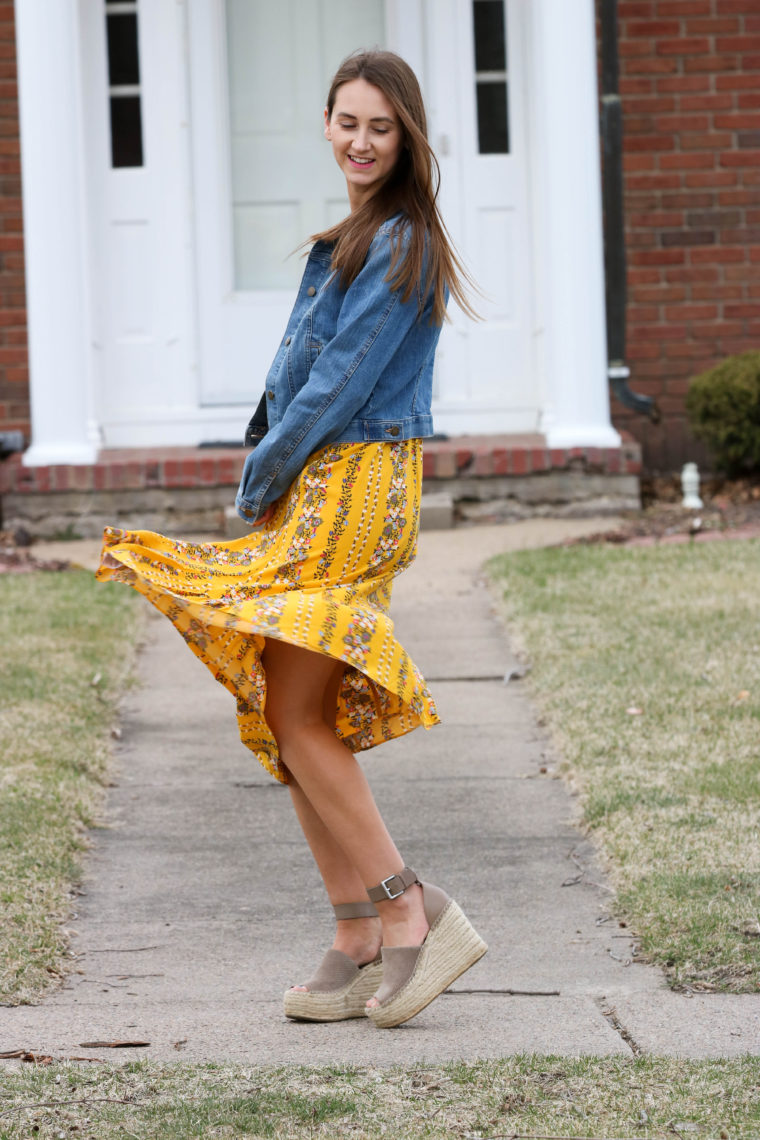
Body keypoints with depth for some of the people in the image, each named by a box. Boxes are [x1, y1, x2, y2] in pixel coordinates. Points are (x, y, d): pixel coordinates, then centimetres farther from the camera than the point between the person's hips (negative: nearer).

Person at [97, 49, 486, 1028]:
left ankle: (409, 916, -7)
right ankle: (358, 947, 9)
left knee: (294, 715, -10)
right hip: (317, 494, 10)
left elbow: (344, 380, -16)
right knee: (303, 718, 7)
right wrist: (270, 477, 5)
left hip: (353, 490, -10)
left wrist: (264, 478, -7)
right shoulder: (352, 240, 19)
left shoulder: (398, 243, -12)